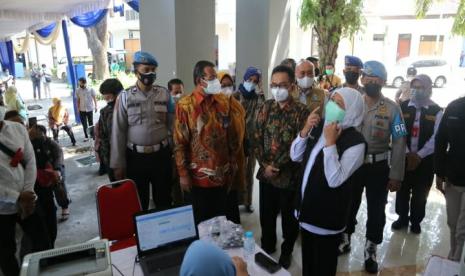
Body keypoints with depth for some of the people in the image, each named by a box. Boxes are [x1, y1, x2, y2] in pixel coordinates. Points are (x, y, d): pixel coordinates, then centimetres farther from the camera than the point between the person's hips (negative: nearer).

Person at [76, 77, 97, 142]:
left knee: (91, 123, 8)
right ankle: (86, 137, 10)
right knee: (84, 124, 2)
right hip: (82, 110, 2)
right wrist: (78, 108, 5)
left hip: (89, 109, -1)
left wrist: (95, 106, -5)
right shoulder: (78, 91, 2)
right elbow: (78, 100, 7)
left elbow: (94, 98, 0)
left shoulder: (91, 89, -4)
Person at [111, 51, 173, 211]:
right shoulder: (125, 97, -3)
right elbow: (118, 132, -3)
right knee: (138, 203, 14)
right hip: (136, 157, -1)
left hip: (161, 154, 1)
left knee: (164, 200, 15)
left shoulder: (164, 94, 1)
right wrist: (118, 164, -3)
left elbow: (172, 124, 0)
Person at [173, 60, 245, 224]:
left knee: (227, 219, 15)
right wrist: (183, 174, -9)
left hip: (224, 174, 4)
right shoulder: (185, 105, -9)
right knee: (203, 221, 12)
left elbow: (233, 135, 9)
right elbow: (180, 142, -8)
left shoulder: (225, 102, 3)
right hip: (200, 176, -3)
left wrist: (232, 165, 7)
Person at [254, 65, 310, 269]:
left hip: (289, 175, -3)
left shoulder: (302, 111, -10)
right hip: (266, 174, 4)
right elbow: (257, 138, 0)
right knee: (266, 215, 18)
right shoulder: (265, 108, 2)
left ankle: (287, 251, 38)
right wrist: (264, 165, -11)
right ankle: (267, 247, 41)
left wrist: (277, 167, -14)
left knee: (289, 217, 15)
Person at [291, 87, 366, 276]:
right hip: (307, 208, 6)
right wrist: (306, 130, -11)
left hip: (328, 215, -6)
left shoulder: (355, 142, -21)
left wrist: (330, 142, -28)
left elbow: (335, 180, -28)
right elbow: (295, 156, 3)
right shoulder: (319, 127, 1)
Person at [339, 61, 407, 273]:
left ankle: (371, 250, 32)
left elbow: (399, 144, -5)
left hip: (378, 167, -1)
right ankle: (345, 240, 39)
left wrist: (396, 176, -7)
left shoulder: (392, 109, -6)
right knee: (349, 205, 16)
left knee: (376, 210, 12)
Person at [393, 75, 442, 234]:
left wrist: (419, 155, -16)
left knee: (420, 193, 12)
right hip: (403, 157, 1)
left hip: (425, 159, -1)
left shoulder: (436, 111, -4)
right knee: (402, 190, 13)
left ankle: (416, 221, 32)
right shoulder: (403, 107, -2)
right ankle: (402, 218, 34)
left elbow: (436, 138, -9)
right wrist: (407, 153, -13)